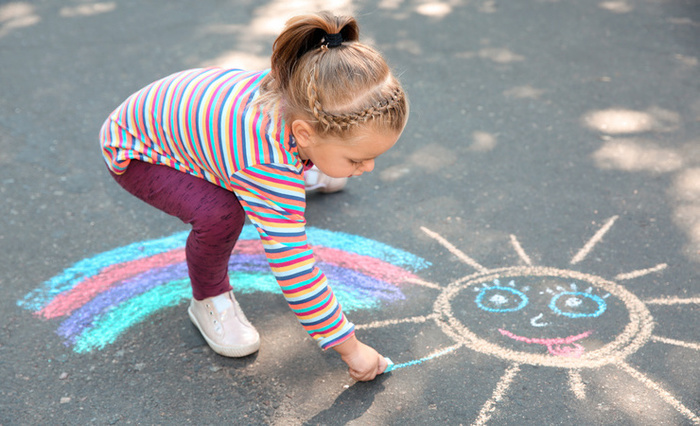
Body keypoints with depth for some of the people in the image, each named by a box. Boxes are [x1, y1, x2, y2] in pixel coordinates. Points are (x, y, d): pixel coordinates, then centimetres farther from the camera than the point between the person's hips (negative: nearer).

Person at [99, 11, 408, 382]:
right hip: (135, 153, -7)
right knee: (220, 213, -30)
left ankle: (302, 175, 57)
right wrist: (348, 345, -33)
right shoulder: (270, 167, -45)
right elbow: (291, 262, -41)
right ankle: (209, 301, -2)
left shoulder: (297, 86, -24)